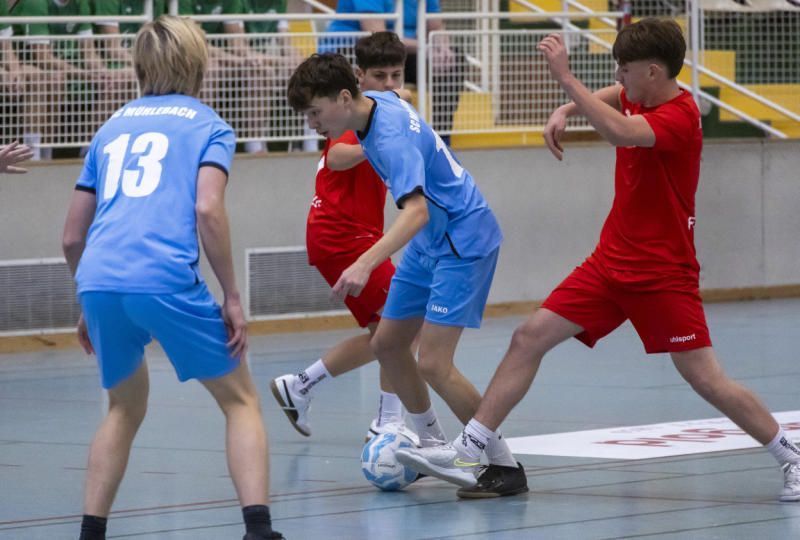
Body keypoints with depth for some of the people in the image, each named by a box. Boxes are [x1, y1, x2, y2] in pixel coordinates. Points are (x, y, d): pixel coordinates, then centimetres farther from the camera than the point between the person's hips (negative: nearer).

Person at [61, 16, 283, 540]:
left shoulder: (114, 127, 26)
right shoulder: (207, 125, 13)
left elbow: (73, 237, 24)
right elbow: (207, 208, -6)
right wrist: (232, 297, -1)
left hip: (99, 280, 4)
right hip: (165, 280, -4)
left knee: (125, 409, 25)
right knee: (241, 401, 10)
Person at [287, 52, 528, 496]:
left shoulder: (391, 137, -29)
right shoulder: (377, 103, -2)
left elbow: (417, 210, -43)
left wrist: (365, 265, -54)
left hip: (462, 240, -10)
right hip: (430, 242, 10)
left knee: (434, 363, -16)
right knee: (388, 344, 12)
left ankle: (505, 465, -5)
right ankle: (434, 447, 27)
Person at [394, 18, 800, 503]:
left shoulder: (680, 116, -20)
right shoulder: (638, 96, 5)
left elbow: (618, 131, -39)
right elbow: (610, 98, 30)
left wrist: (565, 76, -35)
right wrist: (564, 111, 10)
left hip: (663, 272, -8)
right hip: (612, 260, 8)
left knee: (707, 380, -9)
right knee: (530, 337, -1)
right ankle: (466, 451, -1)